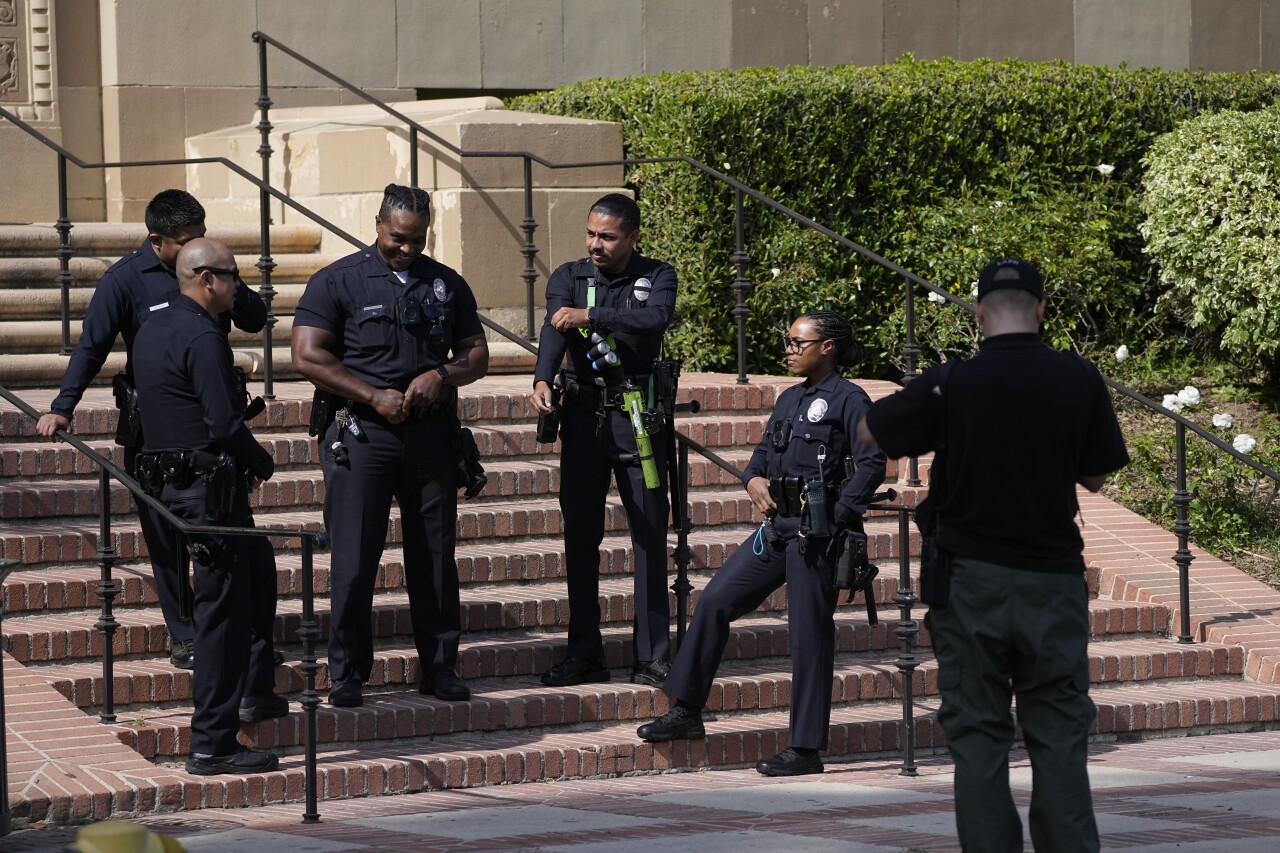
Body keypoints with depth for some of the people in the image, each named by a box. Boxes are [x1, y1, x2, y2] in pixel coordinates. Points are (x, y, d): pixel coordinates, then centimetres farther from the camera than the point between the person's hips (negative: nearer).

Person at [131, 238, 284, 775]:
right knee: (222, 608, -6)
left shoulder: (153, 328, 12)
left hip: (168, 480, 10)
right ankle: (212, 745, -5)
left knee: (258, 571, 27)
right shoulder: (201, 338, -18)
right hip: (210, 484, -10)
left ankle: (254, 691, 35)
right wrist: (262, 463, -4)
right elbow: (224, 422, -24)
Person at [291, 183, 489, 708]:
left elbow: (476, 354, 14)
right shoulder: (338, 282, 0)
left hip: (431, 431, 3)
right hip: (360, 432, -3)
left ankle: (439, 668, 14)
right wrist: (373, 396, -13)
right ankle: (347, 675, 1)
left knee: (435, 555, 6)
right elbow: (308, 356, -8)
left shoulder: (447, 285, 13)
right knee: (354, 560, -5)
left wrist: (441, 375, -8)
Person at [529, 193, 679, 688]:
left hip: (637, 418, -2)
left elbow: (655, 318, -19)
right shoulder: (569, 278, 6)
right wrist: (542, 380, -32)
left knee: (649, 535, -1)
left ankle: (652, 657, 2)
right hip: (583, 418, 2)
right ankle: (584, 654, 10)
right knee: (580, 536, 4)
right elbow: (554, 331, -13)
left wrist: (589, 316, -27)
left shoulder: (657, 277, 4)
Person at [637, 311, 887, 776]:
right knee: (715, 600, 4)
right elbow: (764, 453, 23)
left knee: (809, 634, -3)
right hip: (778, 526, 8)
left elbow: (872, 463, -16)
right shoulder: (790, 399, 17)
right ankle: (686, 711, 12)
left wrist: (838, 518, -17)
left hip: (817, 533, -8)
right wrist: (754, 480, 1)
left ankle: (805, 749, 3)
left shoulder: (848, 399, -8)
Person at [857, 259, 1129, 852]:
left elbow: (868, 431, 5)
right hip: (1053, 579, 1)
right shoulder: (1080, 380, -5)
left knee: (977, 735, 5)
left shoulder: (949, 384, -9)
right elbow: (1096, 477, 5)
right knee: (1059, 736, 6)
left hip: (971, 576, -1)